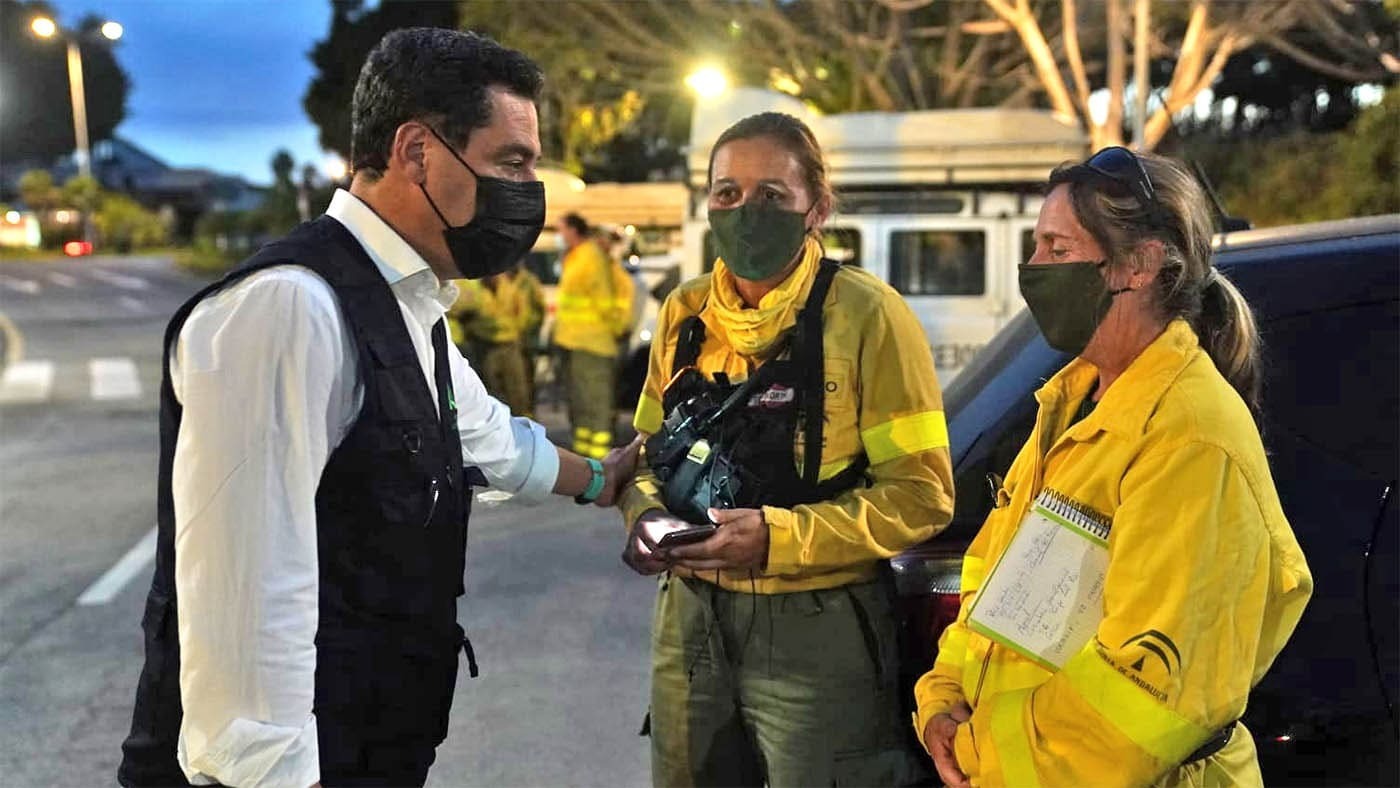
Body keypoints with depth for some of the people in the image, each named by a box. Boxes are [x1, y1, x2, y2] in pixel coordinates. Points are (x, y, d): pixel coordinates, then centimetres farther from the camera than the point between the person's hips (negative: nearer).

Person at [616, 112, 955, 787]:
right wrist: (645, 516, -7)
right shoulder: (685, 314, 5)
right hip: (690, 619, 5)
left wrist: (780, 536, -23)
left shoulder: (866, 314, -11)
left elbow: (922, 493, -13)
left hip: (817, 630, -5)